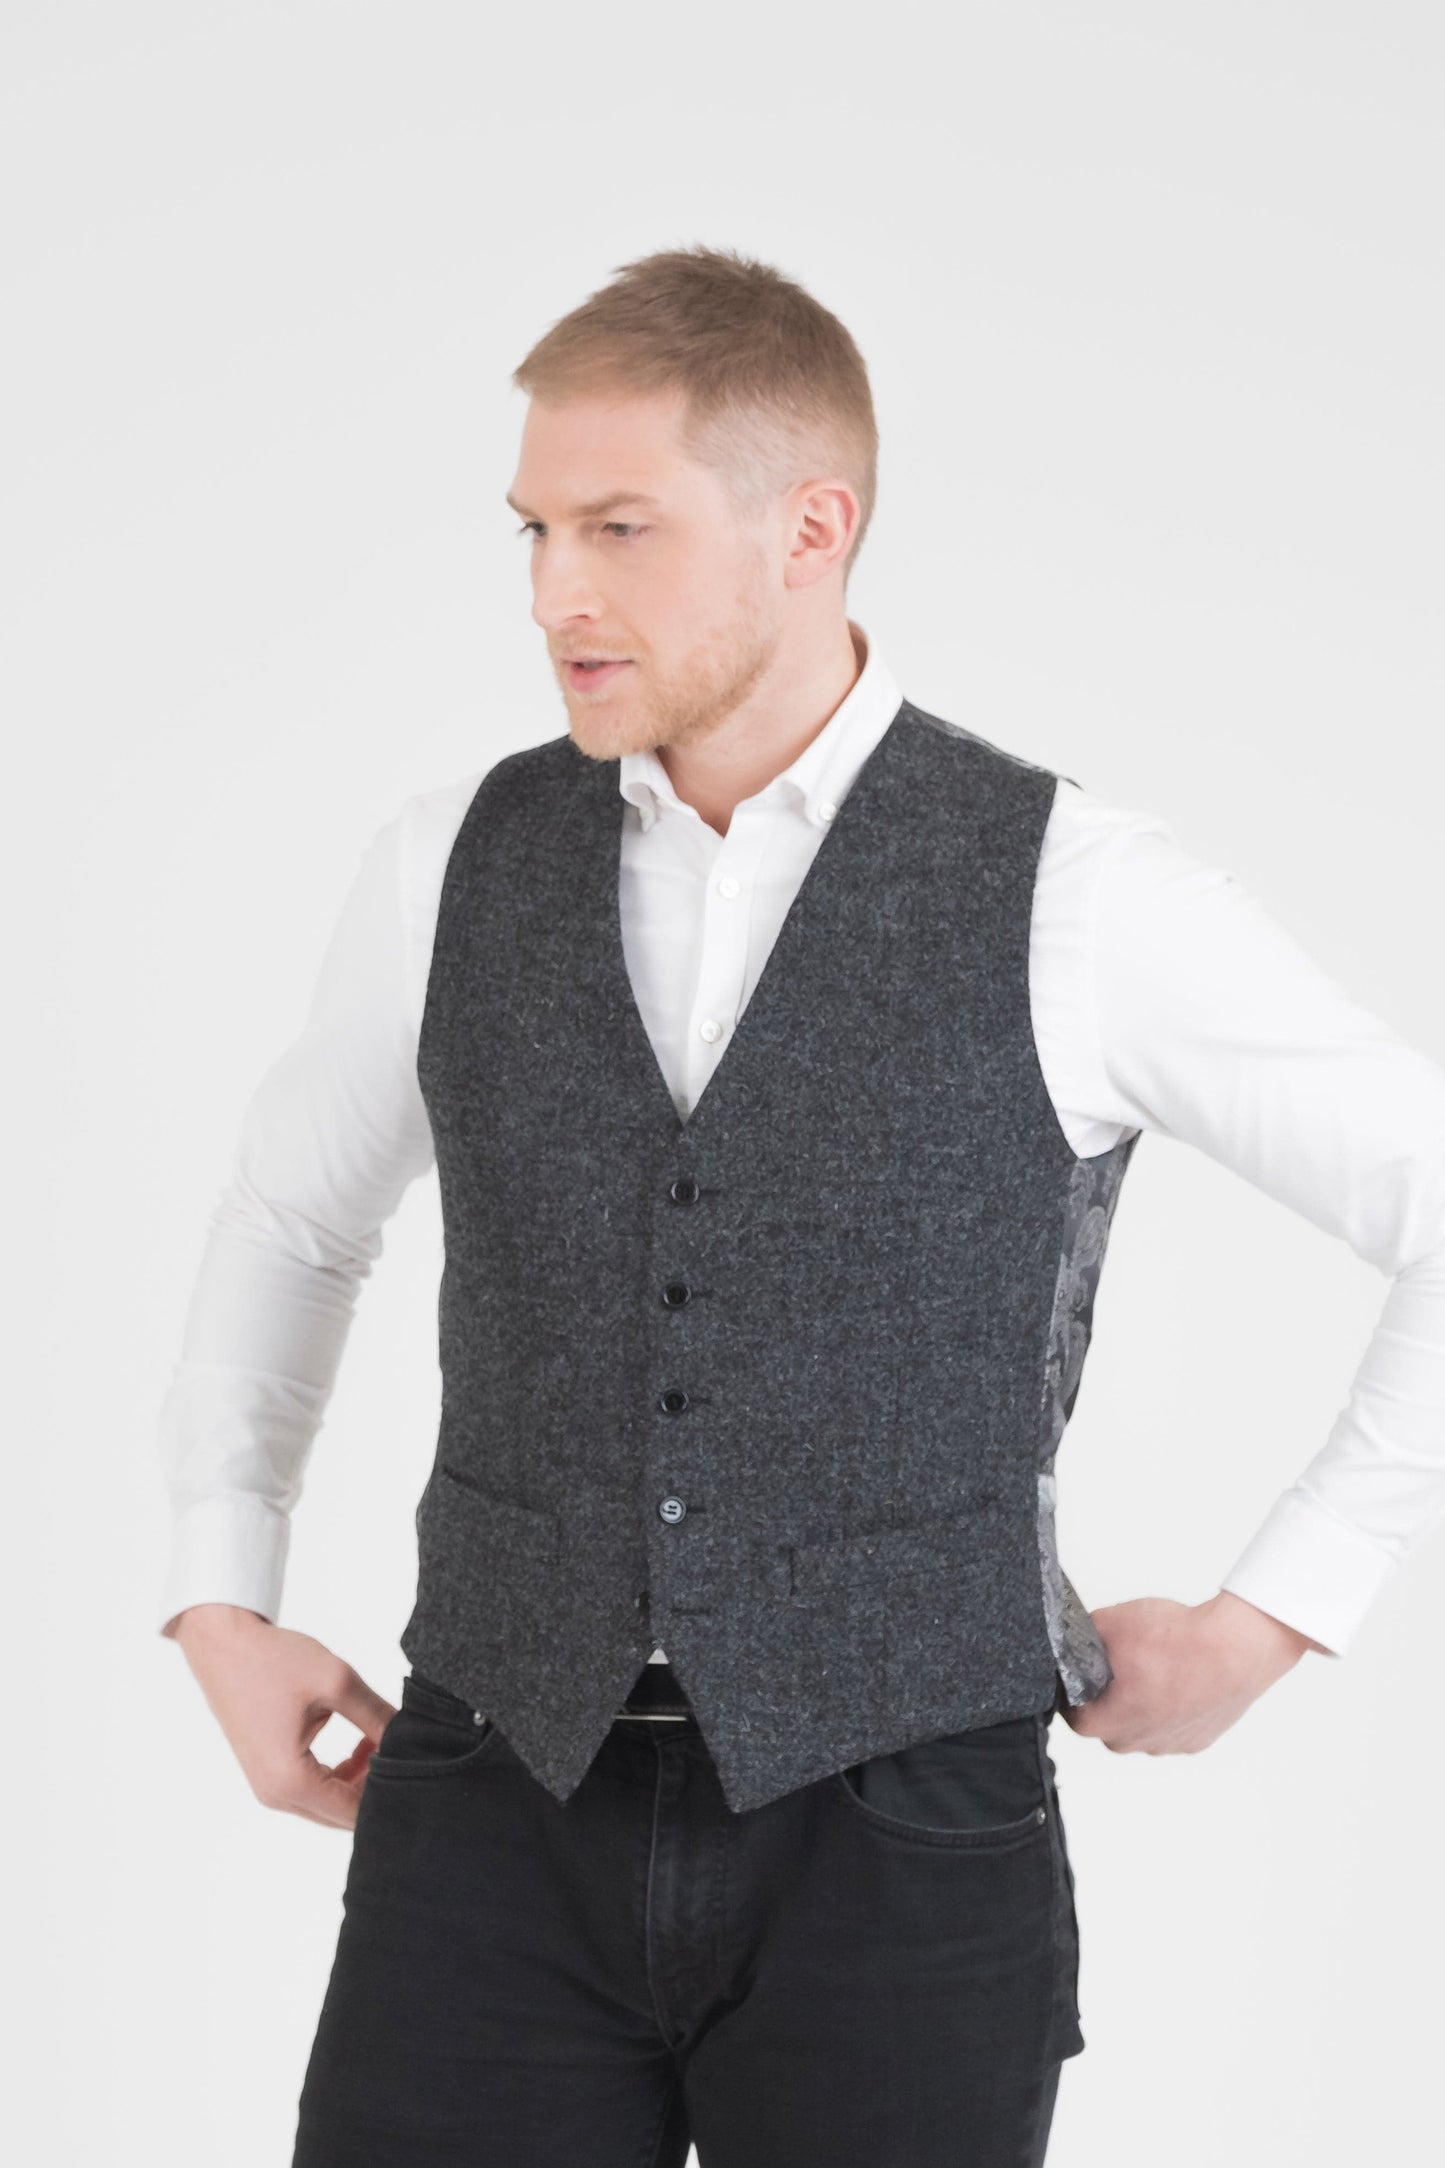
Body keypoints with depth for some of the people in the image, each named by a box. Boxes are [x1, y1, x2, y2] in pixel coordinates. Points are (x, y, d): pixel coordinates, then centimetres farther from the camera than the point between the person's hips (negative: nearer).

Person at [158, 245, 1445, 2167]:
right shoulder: (455, 865, 5)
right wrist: (219, 1605, 14)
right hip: (503, 1816, 2)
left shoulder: (1077, 903, -6)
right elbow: (292, 1219, 23)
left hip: (897, 1844, -2)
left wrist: (1271, 1618, 0)